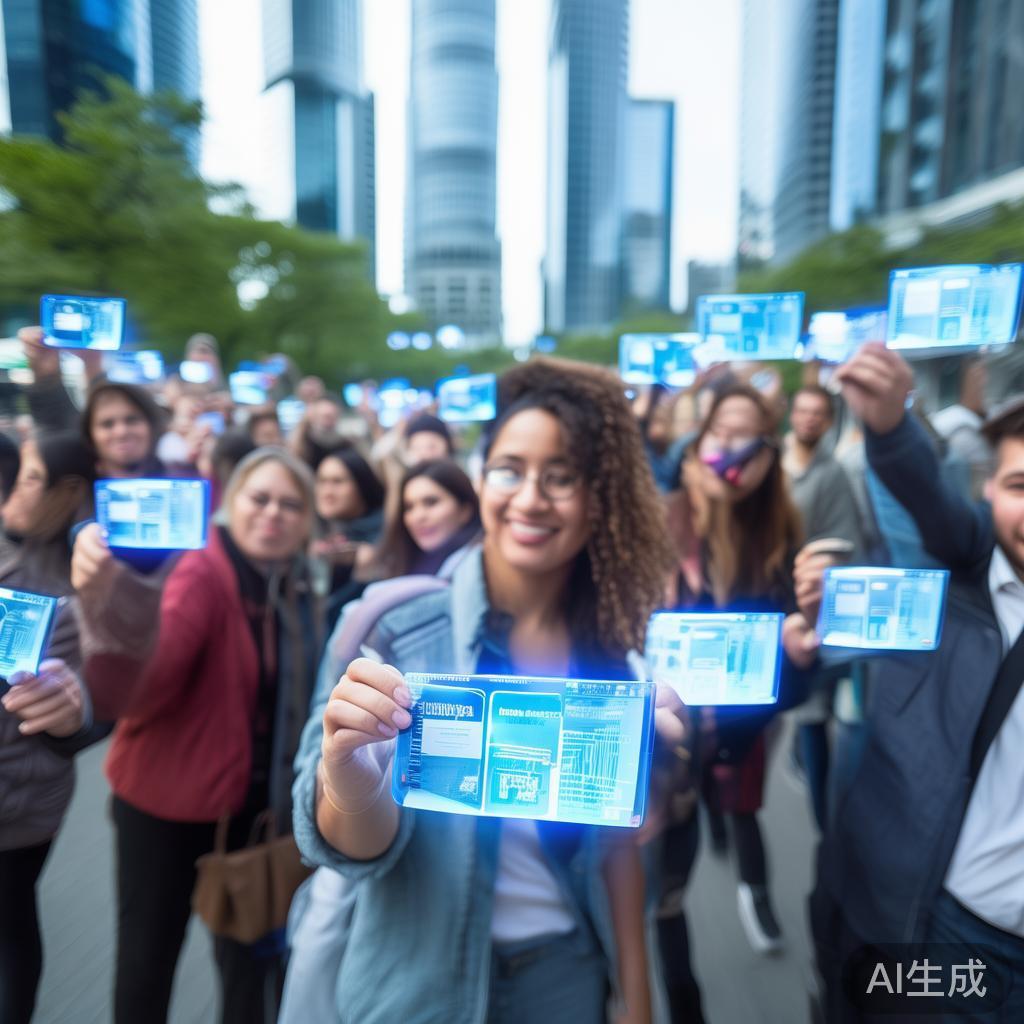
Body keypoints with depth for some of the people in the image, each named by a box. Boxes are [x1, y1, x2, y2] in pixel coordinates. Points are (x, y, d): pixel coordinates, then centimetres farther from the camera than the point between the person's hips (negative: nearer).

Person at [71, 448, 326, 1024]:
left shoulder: (297, 592, -1)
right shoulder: (202, 575, -19)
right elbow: (131, 692, -36)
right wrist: (110, 608, -53)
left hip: (250, 801, 5)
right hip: (165, 800, -5)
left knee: (250, 952, 16)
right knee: (149, 956, 10)